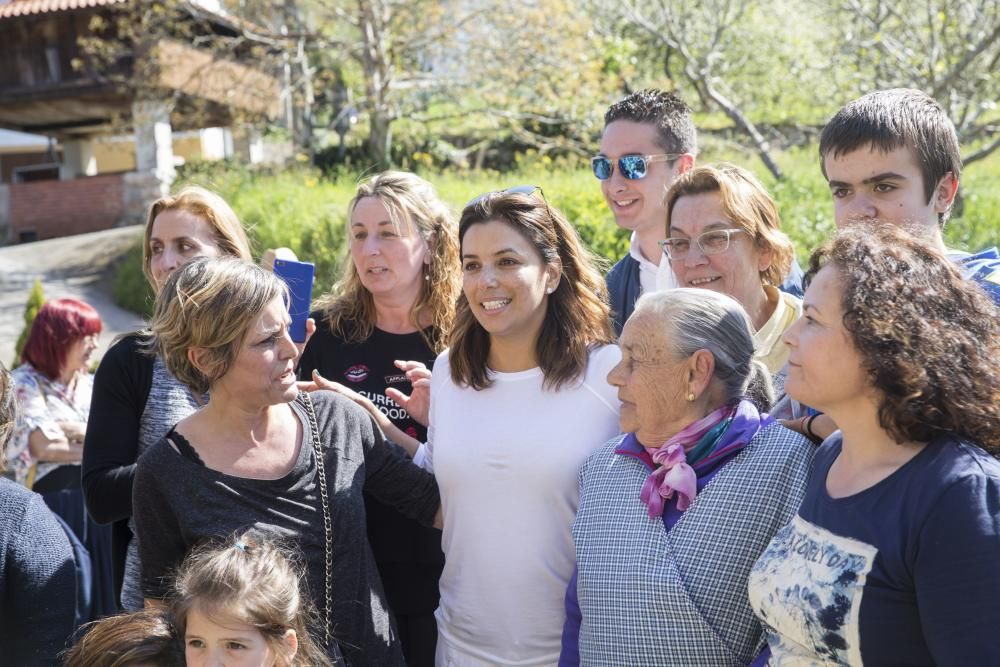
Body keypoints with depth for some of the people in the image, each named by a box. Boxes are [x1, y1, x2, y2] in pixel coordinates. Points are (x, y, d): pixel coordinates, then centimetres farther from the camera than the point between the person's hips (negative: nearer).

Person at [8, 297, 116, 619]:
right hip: (51, 504, -5)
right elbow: (44, 446, -14)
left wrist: (73, 428, -9)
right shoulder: (25, 383, -1)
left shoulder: (89, 384, 16)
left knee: (97, 596, 6)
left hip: (95, 503, 6)